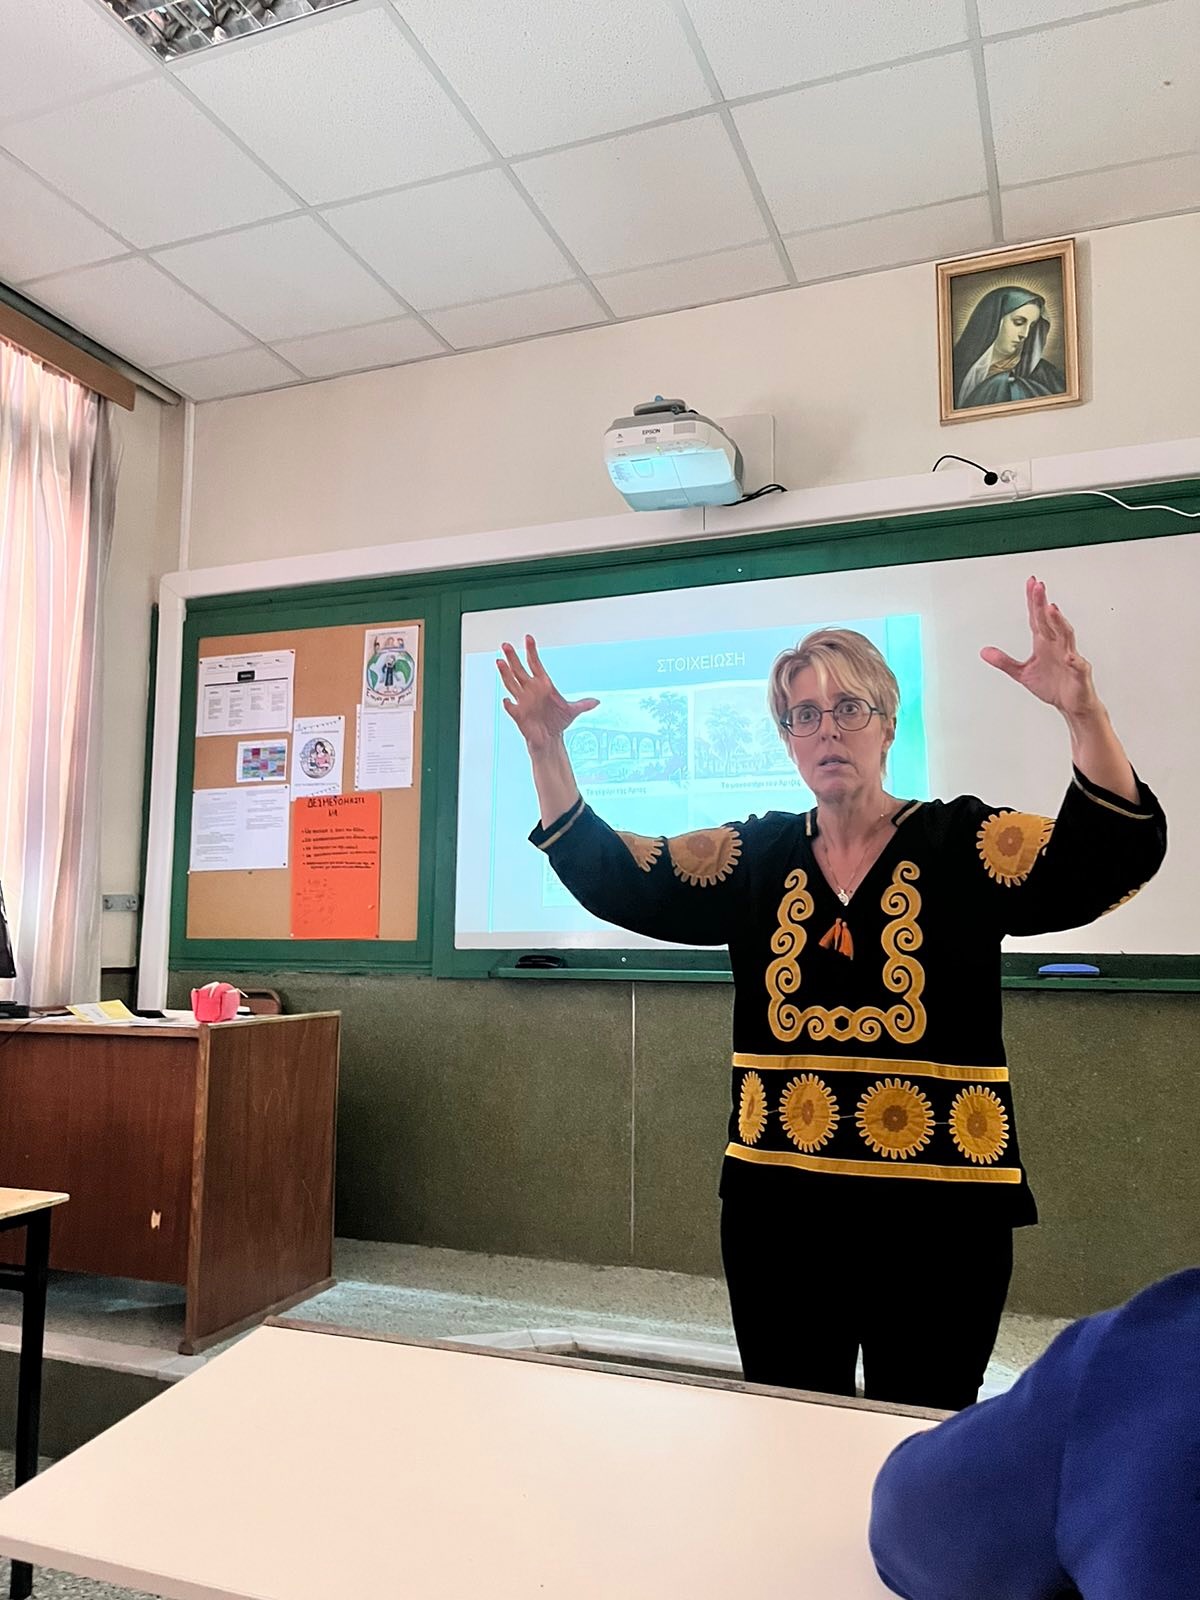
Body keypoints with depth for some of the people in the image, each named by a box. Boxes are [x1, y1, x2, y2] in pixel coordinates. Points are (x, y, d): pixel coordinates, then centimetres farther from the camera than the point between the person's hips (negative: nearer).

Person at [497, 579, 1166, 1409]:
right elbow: (610, 875, 3)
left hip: (936, 1211, -3)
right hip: (778, 1204, 3)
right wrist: (547, 748, -8)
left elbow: (1118, 856, -17)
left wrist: (1083, 712, -34)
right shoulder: (756, 857, 5)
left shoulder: (961, 843, -4)